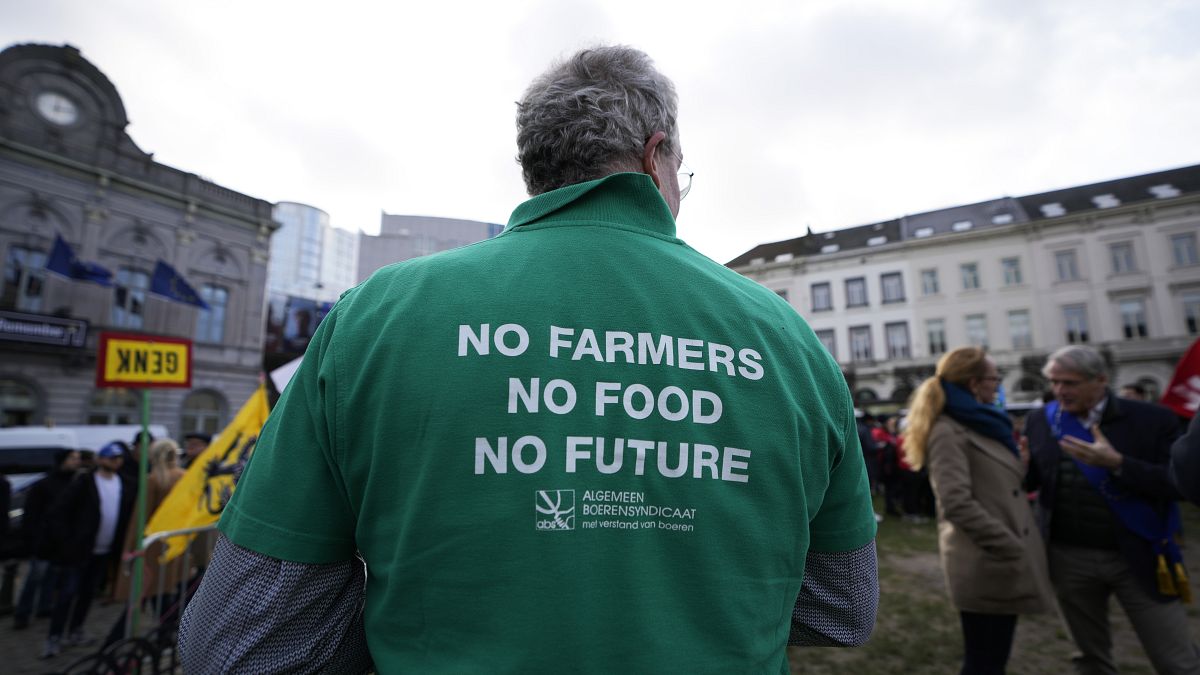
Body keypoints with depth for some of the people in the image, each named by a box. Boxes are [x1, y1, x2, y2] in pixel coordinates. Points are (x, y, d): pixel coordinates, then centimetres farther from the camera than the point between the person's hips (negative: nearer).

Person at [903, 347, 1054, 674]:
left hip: (1000, 561, 9)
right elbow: (957, 504, -25)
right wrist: (1013, 550, -22)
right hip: (986, 565, -9)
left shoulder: (979, 424, 14)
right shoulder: (949, 431, -17)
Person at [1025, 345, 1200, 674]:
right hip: (1069, 558, 2)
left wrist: (1116, 463, -25)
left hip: (1138, 558, -2)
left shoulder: (1153, 419, -6)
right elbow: (1030, 482, 3)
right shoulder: (1039, 420, -1)